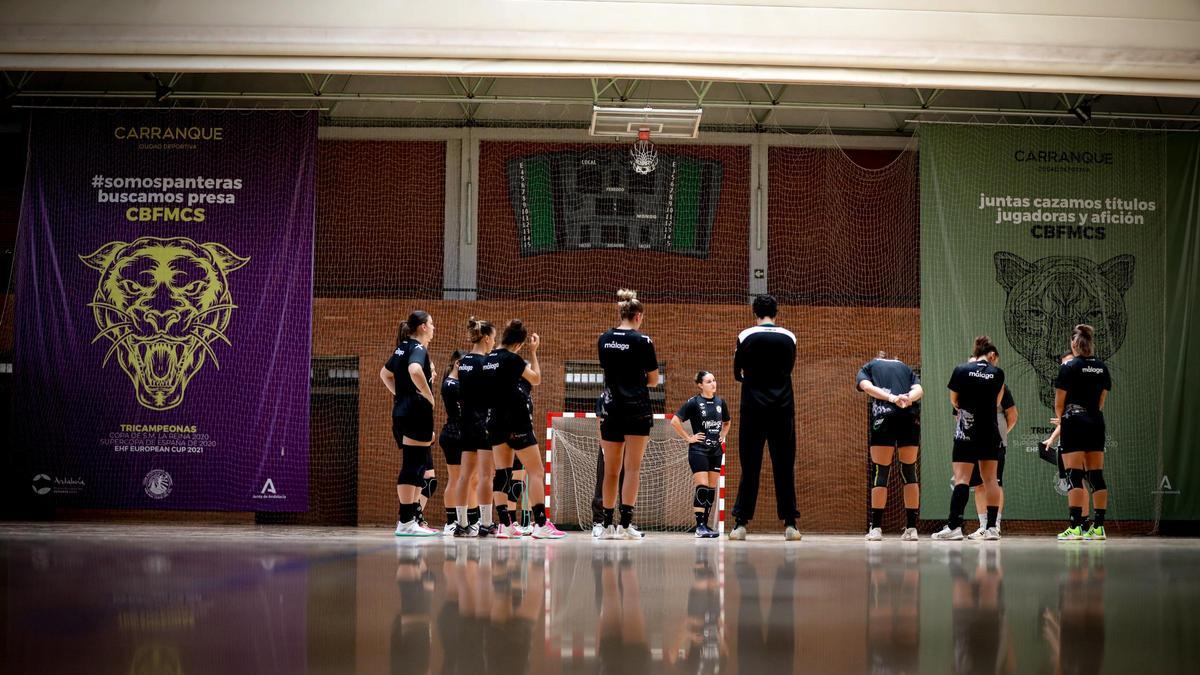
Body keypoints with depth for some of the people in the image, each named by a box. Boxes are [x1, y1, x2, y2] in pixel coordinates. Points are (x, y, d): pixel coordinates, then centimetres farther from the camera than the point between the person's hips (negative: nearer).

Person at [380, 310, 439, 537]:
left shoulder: (402, 348, 17)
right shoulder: (418, 348, -10)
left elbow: (385, 373, 29)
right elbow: (415, 371, -31)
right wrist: (429, 395, -19)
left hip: (401, 410, 9)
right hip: (417, 410, -9)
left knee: (413, 466, 13)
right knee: (413, 466, -8)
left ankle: (409, 518, 15)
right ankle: (406, 522, -9)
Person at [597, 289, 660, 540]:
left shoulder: (604, 339, 6)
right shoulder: (642, 341, -7)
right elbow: (653, 380, -1)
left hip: (612, 410, 4)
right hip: (637, 410, -4)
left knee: (611, 470, 10)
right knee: (632, 468, -4)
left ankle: (608, 525, 11)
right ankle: (626, 524, -10)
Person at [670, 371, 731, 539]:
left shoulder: (720, 402, 10)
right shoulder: (693, 402, -7)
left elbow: (726, 423, 28)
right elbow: (674, 421, -10)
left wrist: (722, 436, 13)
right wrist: (688, 438, -9)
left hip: (716, 450, 6)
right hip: (698, 449, -6)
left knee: (712, 488, 5)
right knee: (702, 486, -13)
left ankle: (705, 524, 11)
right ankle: (699, 526, -13)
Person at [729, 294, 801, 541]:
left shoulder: (746, 336, -1)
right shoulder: (789, 338, 5)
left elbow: (738, 374, 7)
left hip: (753, 408, -1)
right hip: (783, 408, 1)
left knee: (750, 466, 1)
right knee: (784, 466, 4)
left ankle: (741, 523, -2)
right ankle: (789, 523, 2)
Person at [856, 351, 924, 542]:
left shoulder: (867, 367, 23)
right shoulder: (905, 367, 29)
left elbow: (867, 386, 0)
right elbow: (918, 390, 9)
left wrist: (892, 398, -12)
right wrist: (907, 399, -9)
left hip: (883, 416, -2)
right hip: (911, 418, 2)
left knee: (880, 473, 2)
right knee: (909, 471, 9)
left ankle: (876, 527, 0)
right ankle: (911, 527, 7)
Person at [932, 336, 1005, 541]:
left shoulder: (961, 370, -3)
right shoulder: (997, 373, 2)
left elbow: (953, 400, 8)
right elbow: (997, 401, 12)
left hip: (966, 432, -3)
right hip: (990, 432, 3)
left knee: (962, 478, -8)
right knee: (990, 479, 8)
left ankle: (954, 526, -18)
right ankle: (992, 527, 6)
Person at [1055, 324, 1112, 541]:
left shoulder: (1069, 367, -7)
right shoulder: (1102, 368, 9)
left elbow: (1059, 403, -3)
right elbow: (1102, 401, 14)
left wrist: (1061, 417, 15)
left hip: (1074, 423, -5)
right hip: (1096, 424, 5)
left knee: (1074, 475, -7)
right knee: (1096, 475, 6)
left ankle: (1075, 527, -13)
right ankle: (1098, 526, 5)